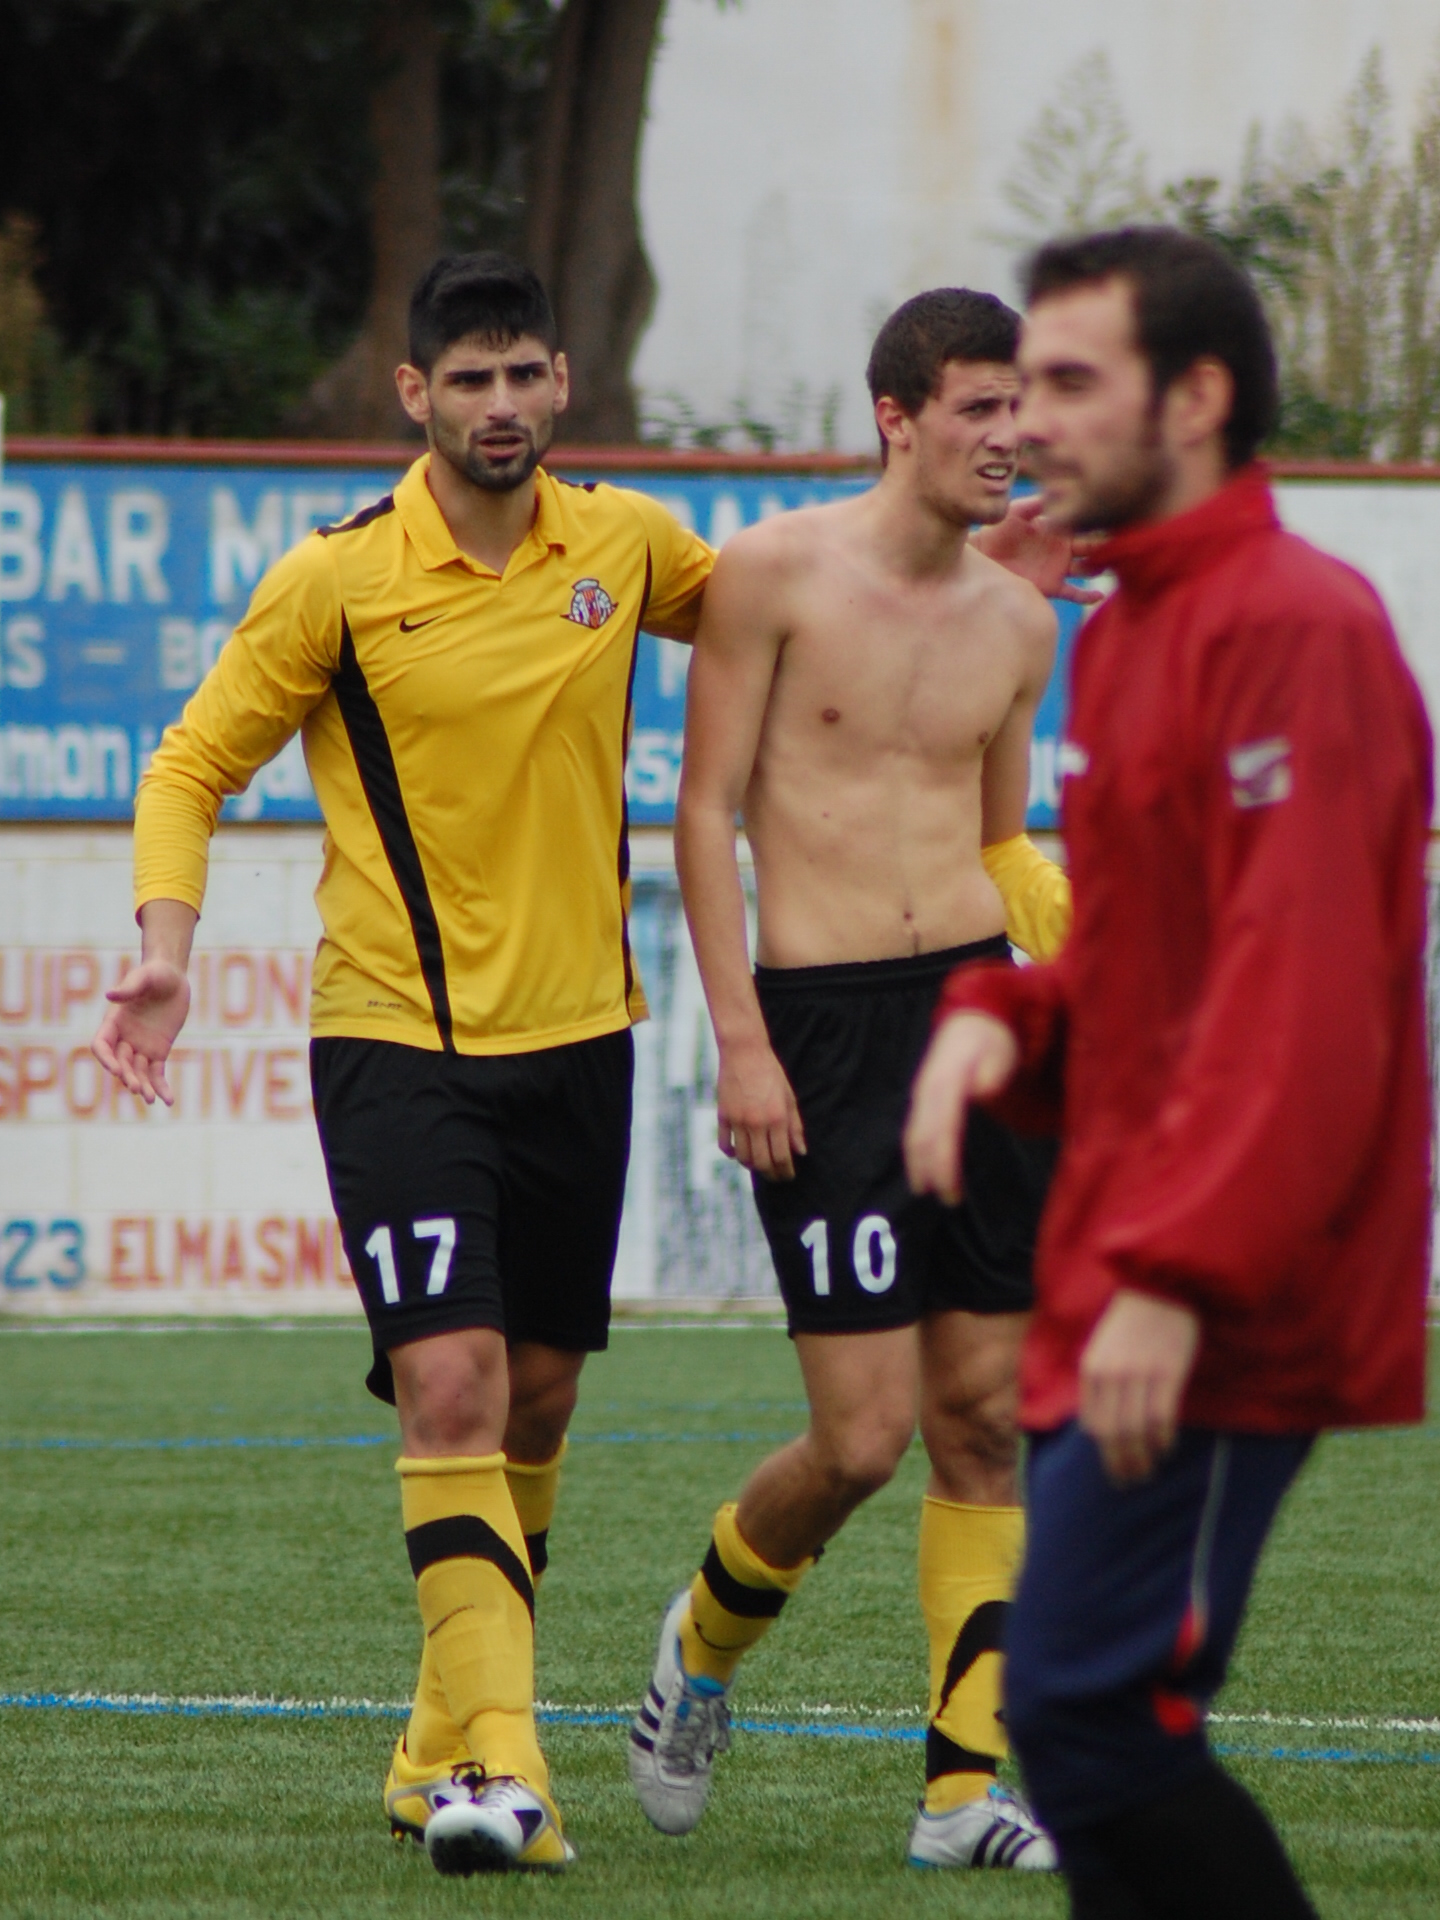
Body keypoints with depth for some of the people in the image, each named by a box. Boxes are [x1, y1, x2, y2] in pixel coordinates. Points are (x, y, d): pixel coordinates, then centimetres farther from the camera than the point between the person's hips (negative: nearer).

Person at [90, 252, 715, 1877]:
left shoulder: (624, 544, 4)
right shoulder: (336, 583, -8)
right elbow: (193, 766, -1)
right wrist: (166, 944, -17)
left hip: (578, 1035, 5)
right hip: (396, 1041, -5)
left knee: (535, 1406, 11)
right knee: (450, 1386, -18)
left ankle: (445, 1753, 26)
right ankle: (494, 1761, -22)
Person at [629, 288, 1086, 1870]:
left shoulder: (1017, 620, 11)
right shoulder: (776, 573, -4)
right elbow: (705, 810, -3)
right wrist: (741, 1040, -10)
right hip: (822, 1017, -5)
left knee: (984, 1421, 2)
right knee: (863, 1439, -8)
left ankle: (966, 1785, 6)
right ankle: (706, 1635, 21)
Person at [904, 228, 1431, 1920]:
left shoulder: (1292, 628, -13)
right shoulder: (1129, 631, 19)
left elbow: (1300, 990, -21)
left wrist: (1176, 1274, -27)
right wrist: (1000, 1019, 6)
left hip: (1214, 1328, -10)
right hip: (1116, 1308, 10)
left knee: (1085, 1706, -14)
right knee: (1104, 1727, 8)